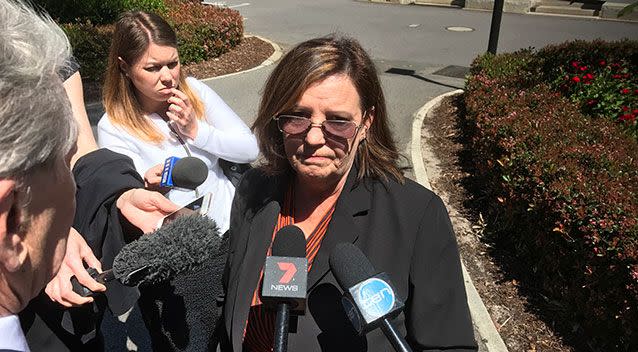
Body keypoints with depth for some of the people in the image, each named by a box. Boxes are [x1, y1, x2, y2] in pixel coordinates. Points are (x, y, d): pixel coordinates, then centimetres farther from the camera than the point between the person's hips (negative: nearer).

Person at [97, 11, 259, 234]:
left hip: (232, 216, 4)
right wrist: (149, 187, -33)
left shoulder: (194, 90, 4)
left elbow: (250, 150, 3)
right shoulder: (113, 129, -7)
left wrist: (196, 130, -10)